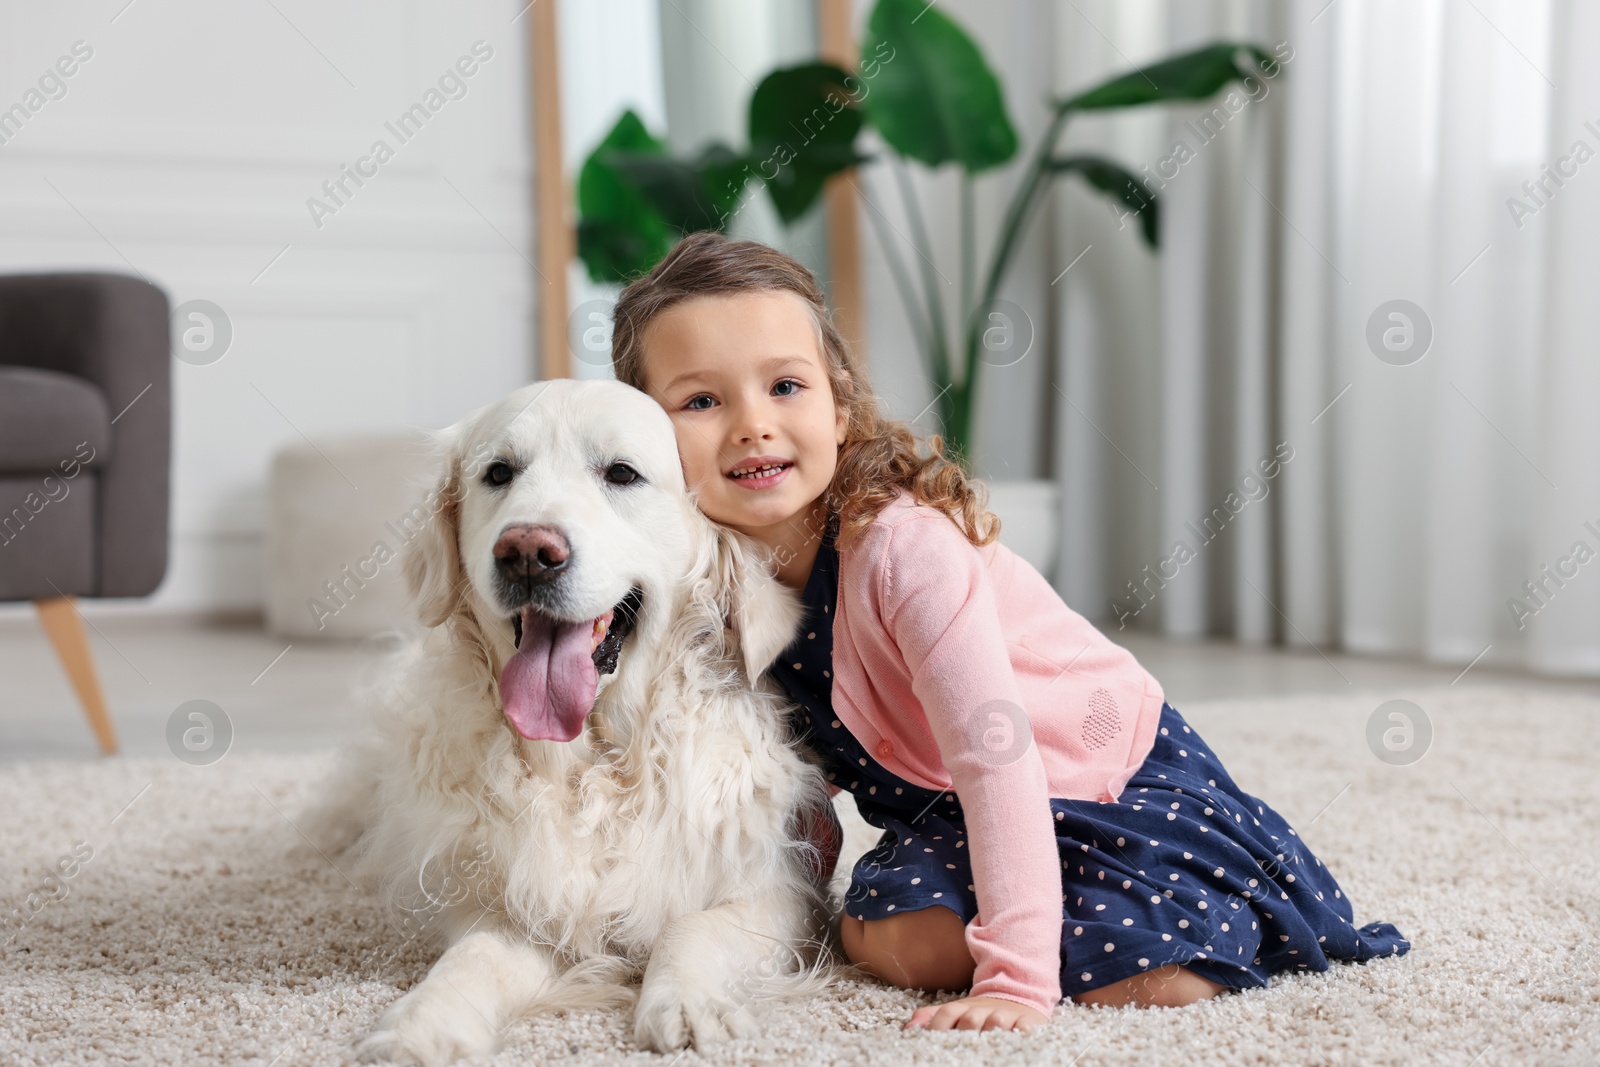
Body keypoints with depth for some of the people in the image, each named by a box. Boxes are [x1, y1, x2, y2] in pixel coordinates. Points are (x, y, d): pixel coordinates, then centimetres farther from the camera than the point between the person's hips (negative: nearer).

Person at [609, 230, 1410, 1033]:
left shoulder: (905, 545, -31)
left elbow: (996, 759, -33)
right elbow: (801, 766, 7)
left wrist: (1017, 980, -37)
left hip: (1117, 771, -5)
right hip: (947, 812, 5)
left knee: (1139, 977, -24)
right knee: (888, 939, -23)